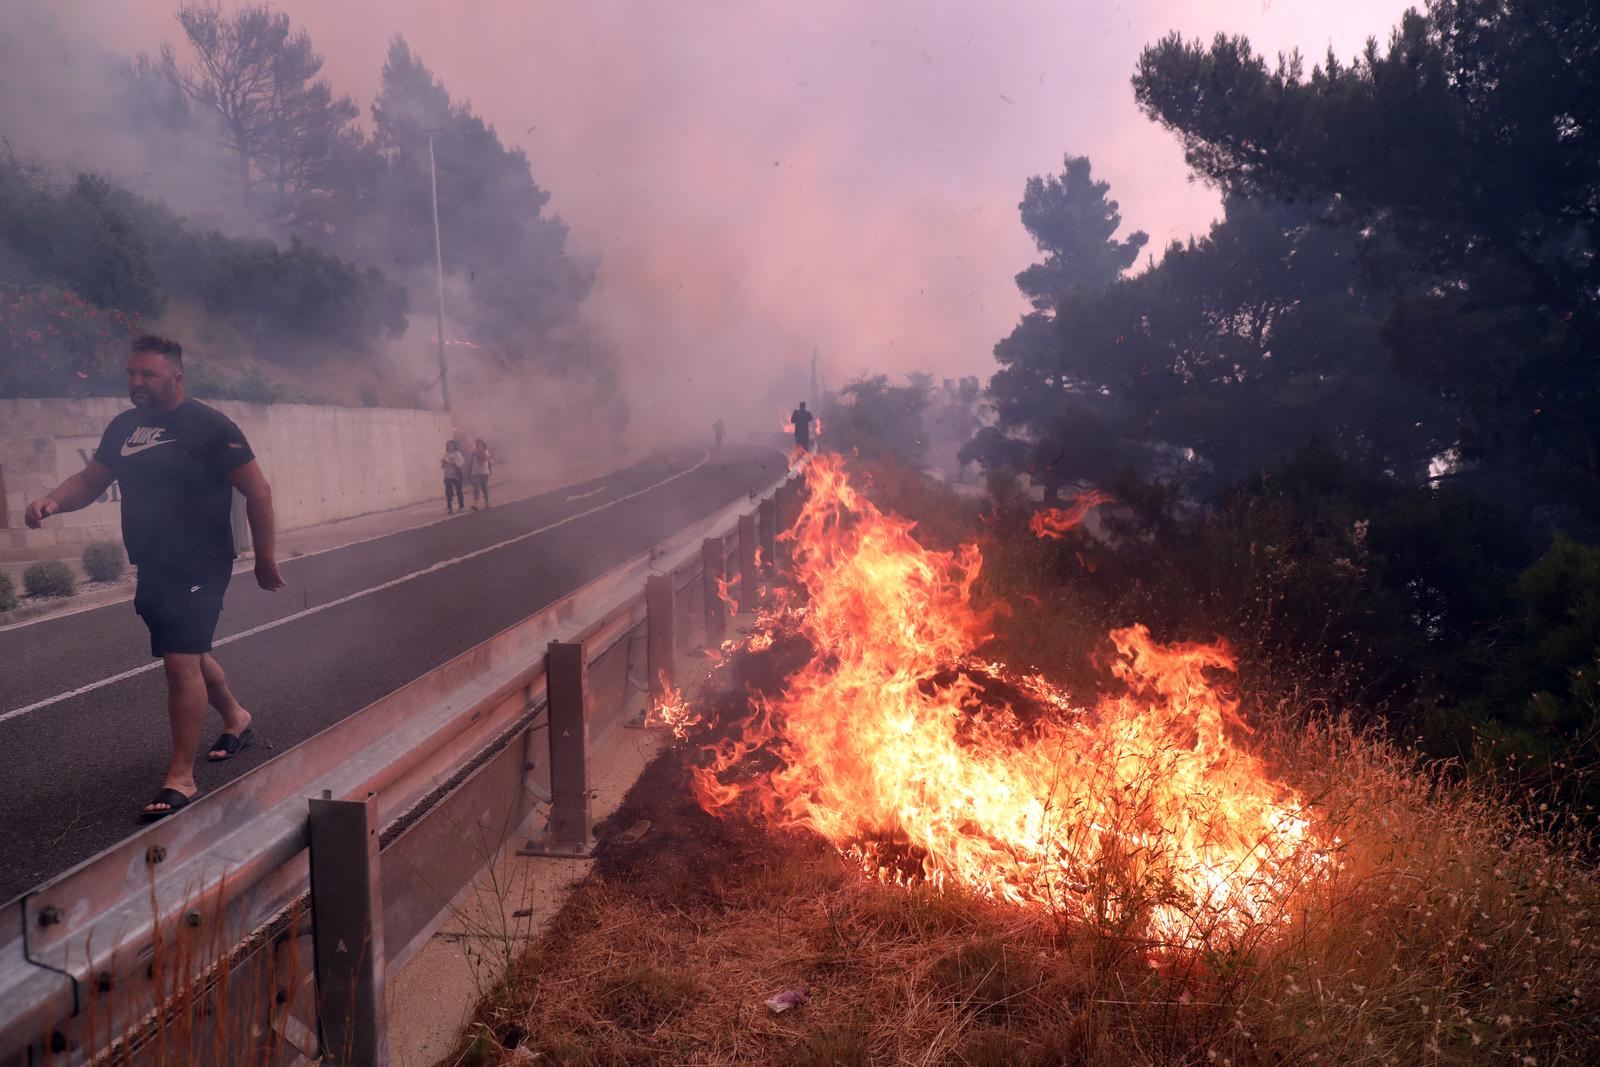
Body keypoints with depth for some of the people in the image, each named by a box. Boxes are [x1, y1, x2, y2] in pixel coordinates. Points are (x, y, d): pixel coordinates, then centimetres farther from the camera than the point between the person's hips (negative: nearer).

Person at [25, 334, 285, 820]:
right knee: (189, 655, 21)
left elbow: (258, 490, -9)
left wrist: (265, 557, -7)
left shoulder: (208, 426, -11)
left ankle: (181, 780, -6)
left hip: (199, 567, -7)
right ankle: (236, 719, 46)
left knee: (181, 661, -13)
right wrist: (53, 501, -7)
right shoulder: (124, 427, 9)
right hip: (152, 568, 8)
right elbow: (90, 480, 16)